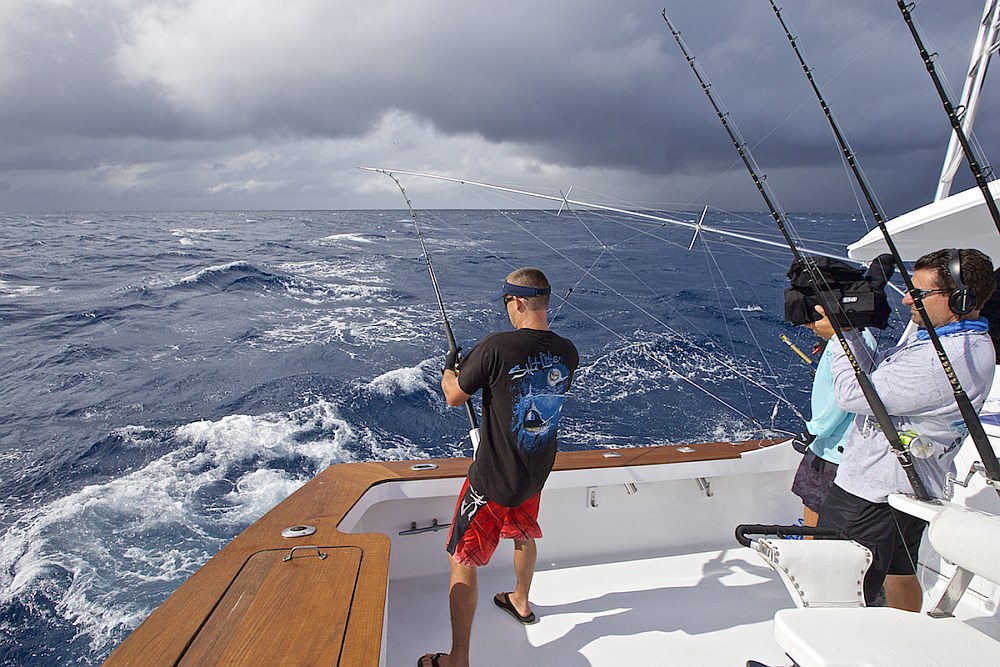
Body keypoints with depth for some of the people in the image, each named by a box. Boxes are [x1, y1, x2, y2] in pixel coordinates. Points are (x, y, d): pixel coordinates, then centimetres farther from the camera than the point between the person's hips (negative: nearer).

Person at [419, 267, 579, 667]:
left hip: (493, 480, -6)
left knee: (462, 562, 9)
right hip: (537, 473, 7)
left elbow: (454, 397, -13)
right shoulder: (567, 353, -8)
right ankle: (520, 602, 56)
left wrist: (448, 368, 8)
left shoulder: (495, 347, -26)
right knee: (524, 535, 32)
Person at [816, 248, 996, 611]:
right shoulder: (949, 337, 6)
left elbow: (855, 394, -24)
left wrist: (840, 335, -13)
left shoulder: (949, 358, -26)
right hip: (906, 487, 11)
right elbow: (876, 374, 7)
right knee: (899, 573, 29)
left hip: (872, 494, -11)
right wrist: (849, 330, -6)